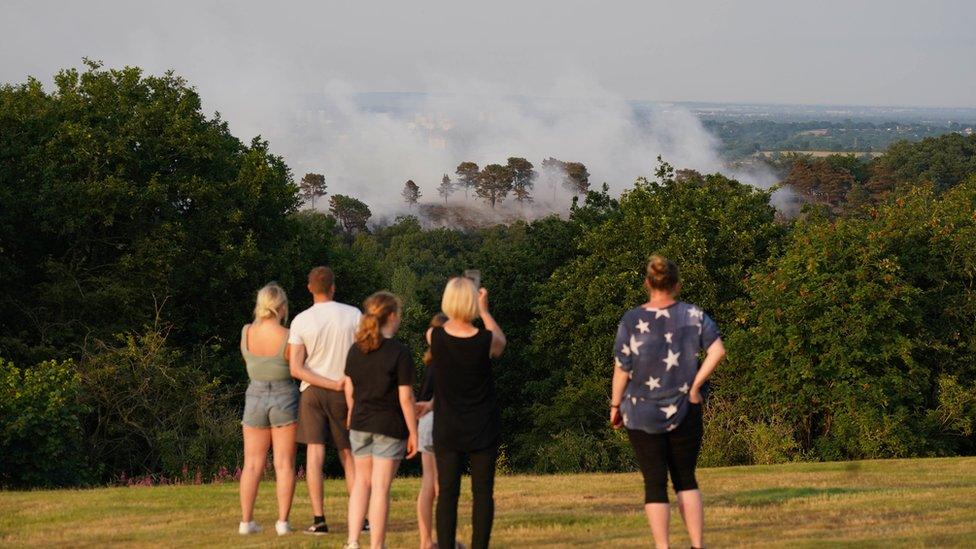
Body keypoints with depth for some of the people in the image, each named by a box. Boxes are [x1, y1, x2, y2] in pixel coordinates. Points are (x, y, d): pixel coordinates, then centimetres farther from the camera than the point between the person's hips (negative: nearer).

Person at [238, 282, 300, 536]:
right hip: (285, 399, -2)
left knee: (252, 464, 7)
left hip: (255, 398, 3)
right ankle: (282, 521, -2)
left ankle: (246, 521, 3)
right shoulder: (289, 338, -14)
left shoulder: (246, 332, -4)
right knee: (284, 464, 2)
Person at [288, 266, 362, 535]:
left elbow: (295, 368, -9)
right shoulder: (353, 315, -3)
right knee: (348, 455, 10)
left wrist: (332, 383, -9)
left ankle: (319, 519, -8)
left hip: (312, 391, -1)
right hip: (345, 393, 1)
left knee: (314, 453, -3)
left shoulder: (301, 321, -4)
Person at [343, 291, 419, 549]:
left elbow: (350, 389, 9)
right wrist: (413, 433, -6)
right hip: (390, 426, -5)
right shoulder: (400, 352, -14)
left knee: (362, 481, 17)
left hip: (360, 424, 5)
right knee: (381, 487, 1)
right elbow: (405, 397, -13)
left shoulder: (356, 350, 3)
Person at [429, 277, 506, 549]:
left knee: (447, 493, 3)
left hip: (447, 432, 1)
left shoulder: (434, 337, -11)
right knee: (482, 493, 5)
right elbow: (501, 342, 11)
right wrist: (484, 310, 18)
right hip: (483, 430, -1)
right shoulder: (486, 340, -14)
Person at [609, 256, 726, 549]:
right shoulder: (694, 315, -2)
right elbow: (717, 351, -11)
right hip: (684, 411, 2)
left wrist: (615, 406, 5)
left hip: (642, 414, -2)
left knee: (655, 483, 3)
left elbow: (622, 369, -6)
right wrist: (695, 385, -4)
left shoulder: (631, 321, -7)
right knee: (686, 479, 14)